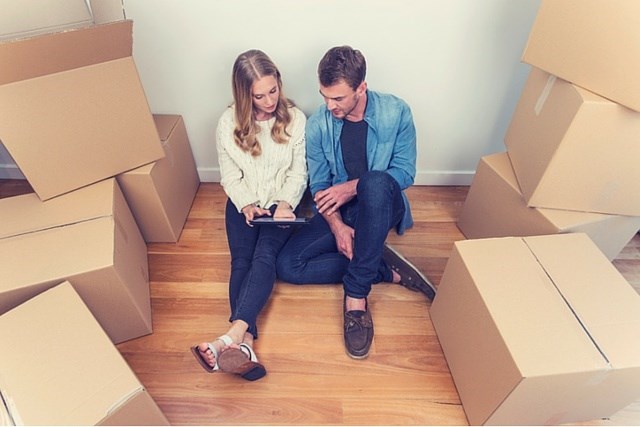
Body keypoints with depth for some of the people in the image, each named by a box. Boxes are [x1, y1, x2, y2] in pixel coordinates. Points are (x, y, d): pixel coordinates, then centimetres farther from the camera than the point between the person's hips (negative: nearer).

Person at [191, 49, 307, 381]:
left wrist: (285, 203, -20)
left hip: (281, 204, -1)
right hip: (243, 204, 2)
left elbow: (298, 173, -3)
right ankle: (246, 341, -33)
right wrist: (247, 205, -17)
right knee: (242, 259, -21)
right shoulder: (229, 122, -1)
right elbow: (230, 175, 1)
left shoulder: (295, 118, -4)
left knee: (265, 254, -26)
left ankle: (233, 336, -39)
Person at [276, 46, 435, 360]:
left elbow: (405, 171, -9)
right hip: (340, 212, 3)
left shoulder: (396, 112, -10)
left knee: (375, 181, -40)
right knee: (287, 265, -18)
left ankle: (356, 294, -30)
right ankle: (389, 270, -12)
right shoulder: (317, 125, -6)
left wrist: (353, 187, -23)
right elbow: (319, 186, -3)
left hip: (383, 206, -2)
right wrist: (337, 226, -21)